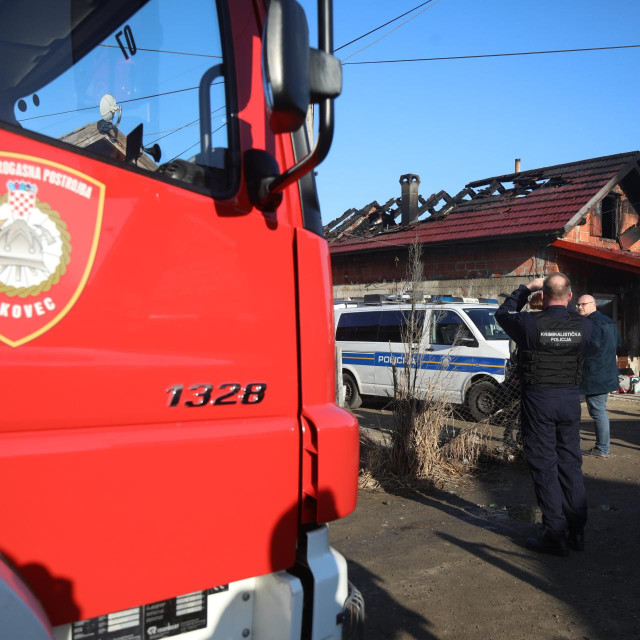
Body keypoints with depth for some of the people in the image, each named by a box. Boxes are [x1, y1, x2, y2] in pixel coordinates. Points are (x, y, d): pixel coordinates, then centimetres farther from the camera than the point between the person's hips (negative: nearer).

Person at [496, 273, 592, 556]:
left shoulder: (530, 323, -15)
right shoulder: (583, 325, -5)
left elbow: (503, 313, 5)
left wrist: (526, 288, 15)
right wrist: (564, 305, 22)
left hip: (538, 399, -4)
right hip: (570, 398, 4)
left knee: (544, 465, 3)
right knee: (571, 462, 14)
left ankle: (555, 535, 6)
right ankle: (577, 532, 22)